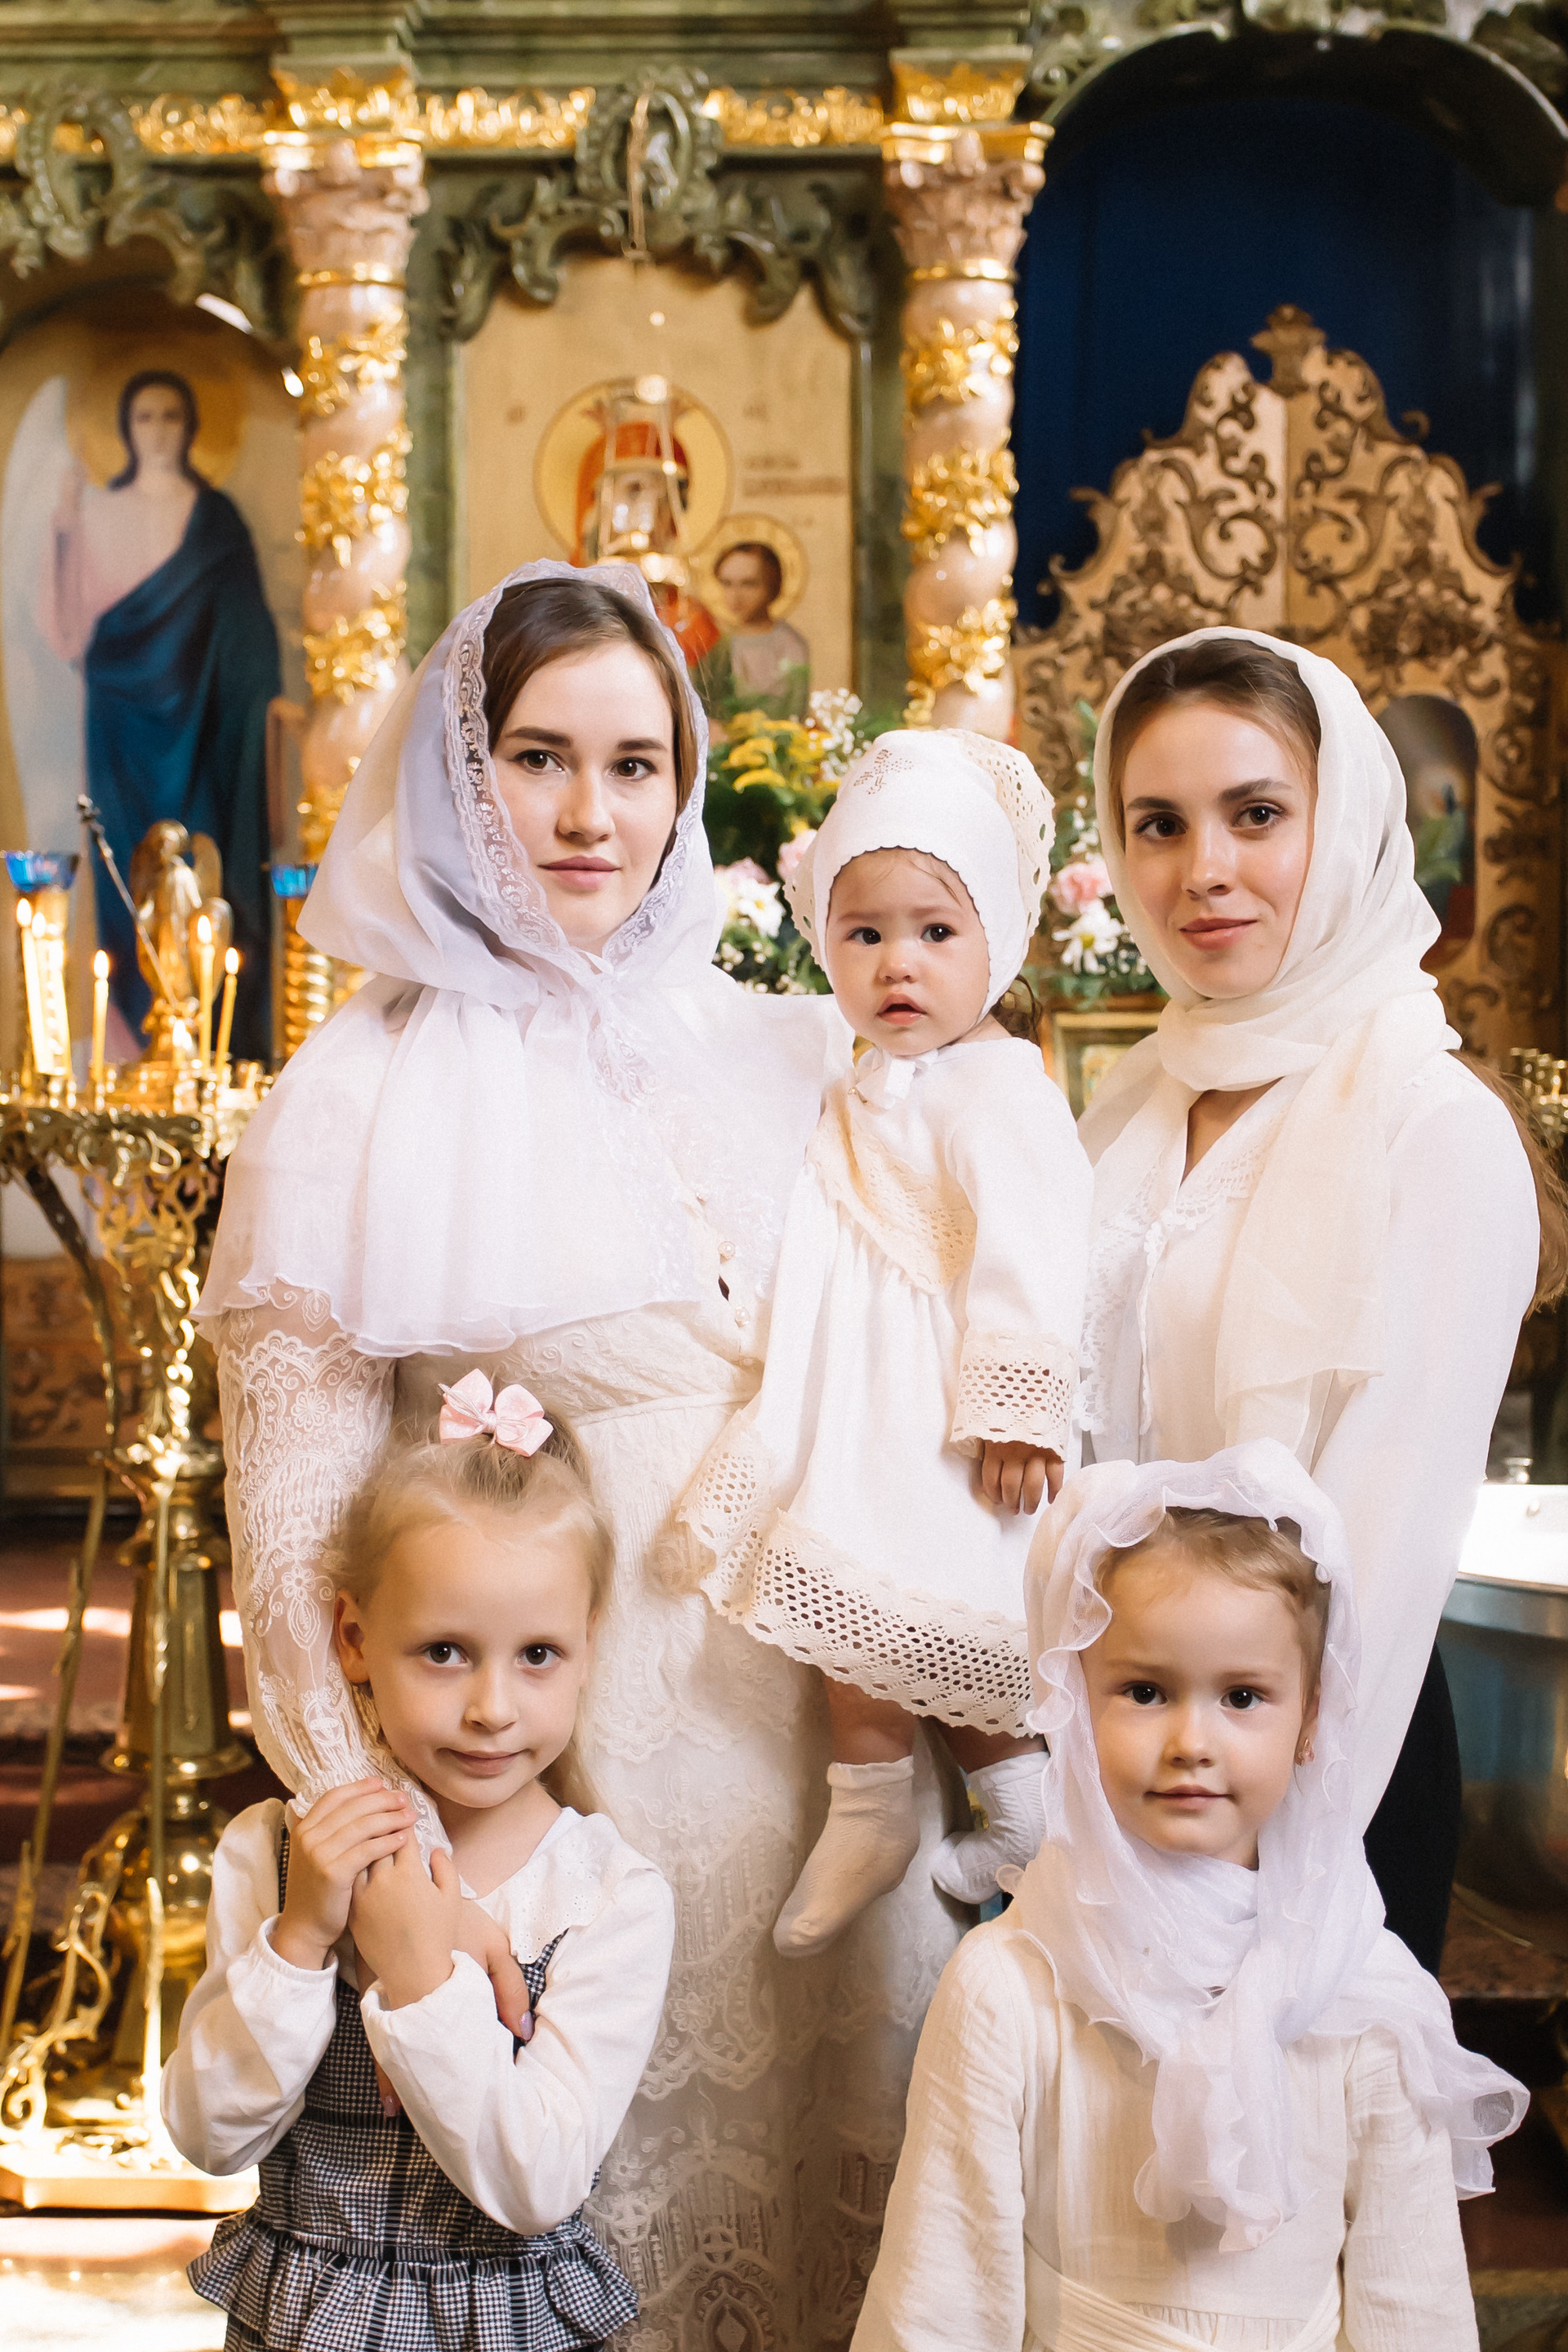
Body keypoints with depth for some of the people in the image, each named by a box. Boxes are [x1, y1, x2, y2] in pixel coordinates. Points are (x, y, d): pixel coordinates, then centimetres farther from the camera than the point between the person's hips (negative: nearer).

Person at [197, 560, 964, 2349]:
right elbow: (292, 1541, -9)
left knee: (824, 2171, 15)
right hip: (565, 1774, -3)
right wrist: (385, 1857, -19)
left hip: (825, 1745, 4)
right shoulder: (359, 1111, -6)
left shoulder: (789, 1059, 6)